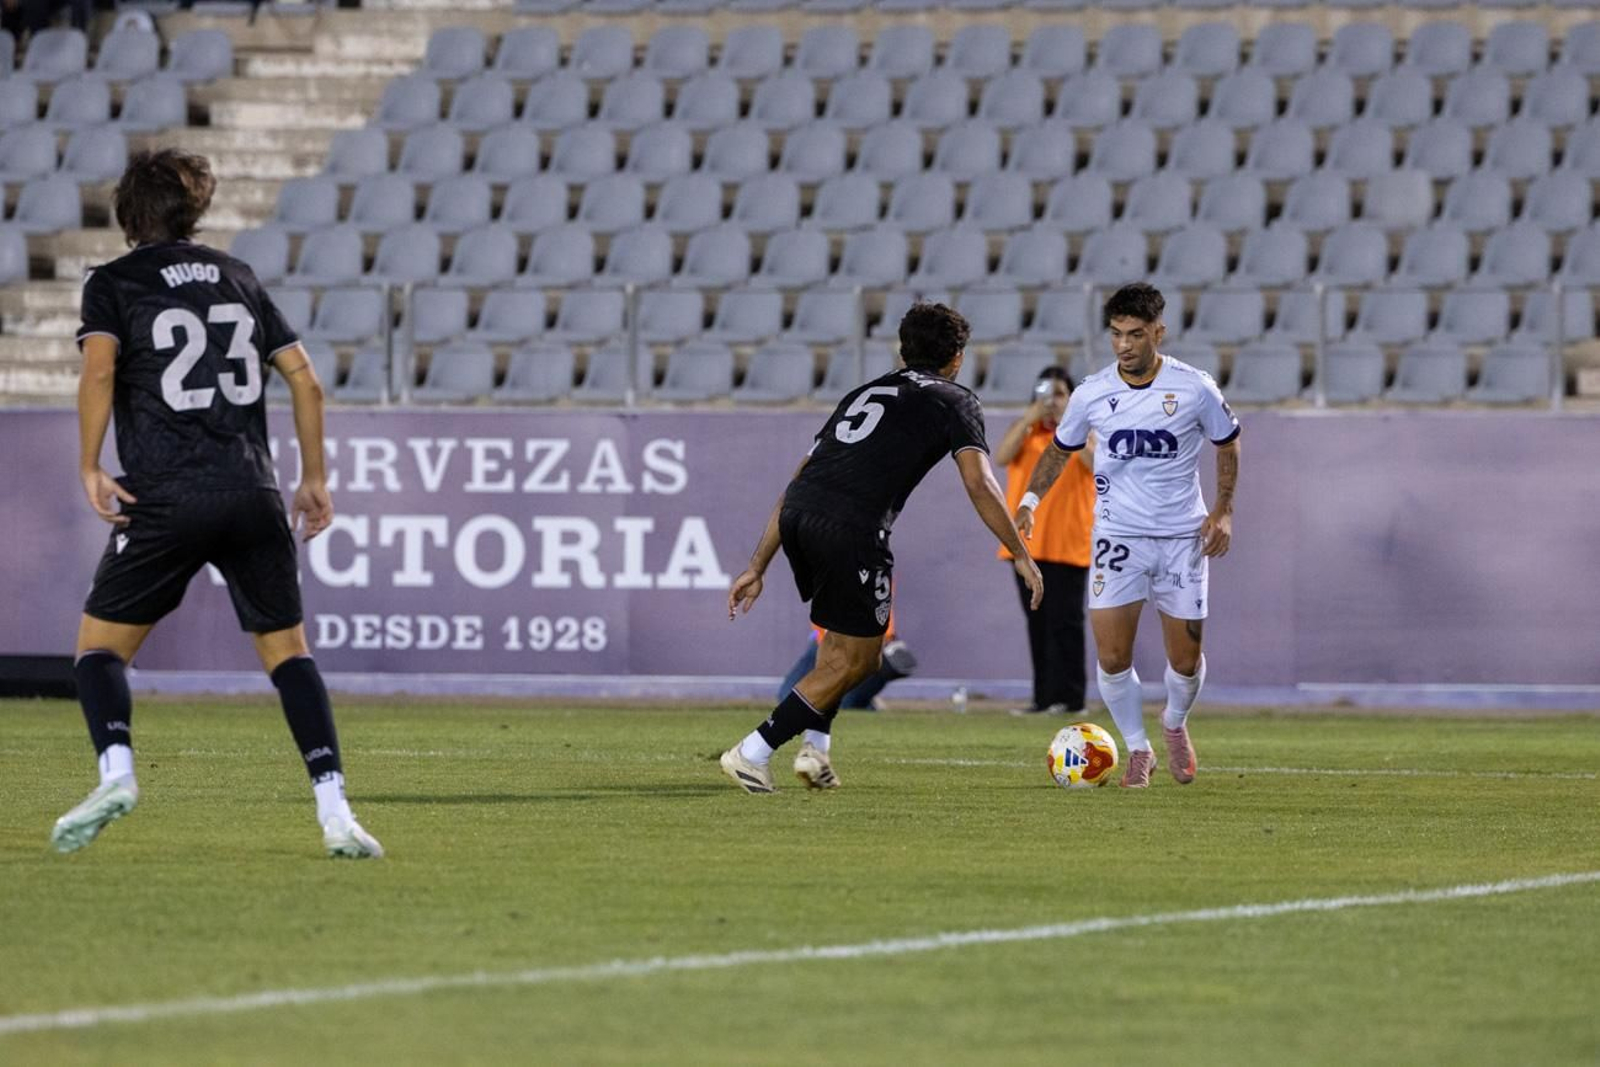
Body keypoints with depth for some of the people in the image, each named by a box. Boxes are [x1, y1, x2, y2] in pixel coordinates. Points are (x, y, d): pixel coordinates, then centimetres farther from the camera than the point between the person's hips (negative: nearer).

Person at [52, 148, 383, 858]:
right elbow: (303, 377, 13)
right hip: (253, 494, 3)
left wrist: (90, 468, -9)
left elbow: (100, 368, -13)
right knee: (286, 649, 11)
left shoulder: (114, 283, 6)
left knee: (100, 645, 9)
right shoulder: (236, 278, 18)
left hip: (165, 500, -3)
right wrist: (314, 478, 19)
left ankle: (115, 768, -17)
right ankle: (335, 812, -2)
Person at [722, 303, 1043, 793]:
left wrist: (757, 568, 30)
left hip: (796, 513, 6)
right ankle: (753, 752, 1)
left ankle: (815, 746, 17)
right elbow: (978, 483, 0)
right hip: (852, 527, -6)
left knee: (845, 636, 28)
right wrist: (1021, 554, 7)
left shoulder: (865, 392, 32)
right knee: (852, 660, 7)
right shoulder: (955, 401, 16)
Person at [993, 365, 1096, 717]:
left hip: (1068, 543, -4)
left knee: (1065, 621, -7)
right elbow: (1001, 457, -7)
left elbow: (1099, 464, -16)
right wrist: (1032, 417, -15)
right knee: (1038, 622, 5)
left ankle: (1069, 697, -6)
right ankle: (1044, 697, 9)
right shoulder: (1024, 429, 12)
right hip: (1027, 541, 4)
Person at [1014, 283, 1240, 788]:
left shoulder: (1194, 388, -6)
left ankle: (1175, 724, 35)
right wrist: (1031, 498, -3)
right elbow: (1060, 449, 13)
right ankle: (1138, 750, 11)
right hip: (1118, 534, 1)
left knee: (1186, 659, 2)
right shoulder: (1092, 393, -3)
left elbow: (1227, 443, 9)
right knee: (1112, 656, -10)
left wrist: (1223, 510, 0)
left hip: (1183, 537, -1)